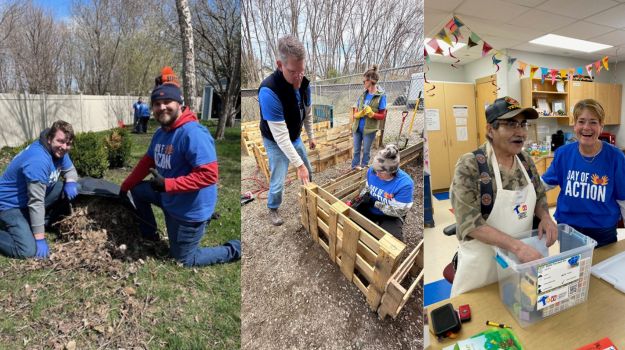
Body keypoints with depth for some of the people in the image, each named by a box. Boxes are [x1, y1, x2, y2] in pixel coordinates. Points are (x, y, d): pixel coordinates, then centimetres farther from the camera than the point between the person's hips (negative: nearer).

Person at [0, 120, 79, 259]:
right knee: (28, 250, -21)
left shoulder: (58, 151, -7)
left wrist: (70, 182, -16)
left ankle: (38, 222, 7)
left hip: (27, 198, 9)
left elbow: (70, 170, 11)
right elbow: (36, 202, -30)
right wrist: (40, 238, -25)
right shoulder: (38, 161, -32)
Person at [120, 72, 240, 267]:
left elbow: (209, 175, -33)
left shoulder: (193, 133, -27)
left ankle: (233, 251, 20)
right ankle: (149, 235, 41)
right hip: (169, 199, 9)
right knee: (137, 190, 25)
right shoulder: (160, 133, 3)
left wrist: (167, 184, -33)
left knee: (183, 260, 7)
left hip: (190, 210, -8)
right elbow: (147, 162, 16)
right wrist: (125, 186, 18)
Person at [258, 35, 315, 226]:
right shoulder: (269, 91, -37)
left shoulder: (304, 83, -14)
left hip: (295, 138, 6)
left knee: (308, 172, 19)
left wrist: (311, 136, 13)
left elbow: (308, 113, 5)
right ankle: (273, 209, 28)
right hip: (276, 143, -6)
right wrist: (298, 164, -35)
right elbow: (280, 135, -37)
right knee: (278, 182, -3)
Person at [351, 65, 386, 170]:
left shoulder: (381, 96, -10)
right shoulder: (363, 94, 5)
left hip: (369, 129, -5)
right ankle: (354, 169, 25)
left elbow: (382, 115, -7)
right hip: (357, 127, 5)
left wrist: (371, 114, -24)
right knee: (356, 150, 13)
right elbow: (355, 111, 9)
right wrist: (358, 114, -14)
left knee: (366, 151, 9)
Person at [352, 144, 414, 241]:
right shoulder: (372, 171, -15)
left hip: (390, 216, -4)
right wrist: (361, 197, -15)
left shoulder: (405, 184, -31)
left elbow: (398, 211, -25)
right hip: (369, 209, 5)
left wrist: (375, 203, -28)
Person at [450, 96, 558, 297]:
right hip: (484, 262, -6)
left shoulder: (526, 161, 1)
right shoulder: (469, 165, -21)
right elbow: (469, 222, -24)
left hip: (524, 258, 6)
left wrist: (545, 217, -6)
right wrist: (516, 245, -30)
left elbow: (539, 196, 14)